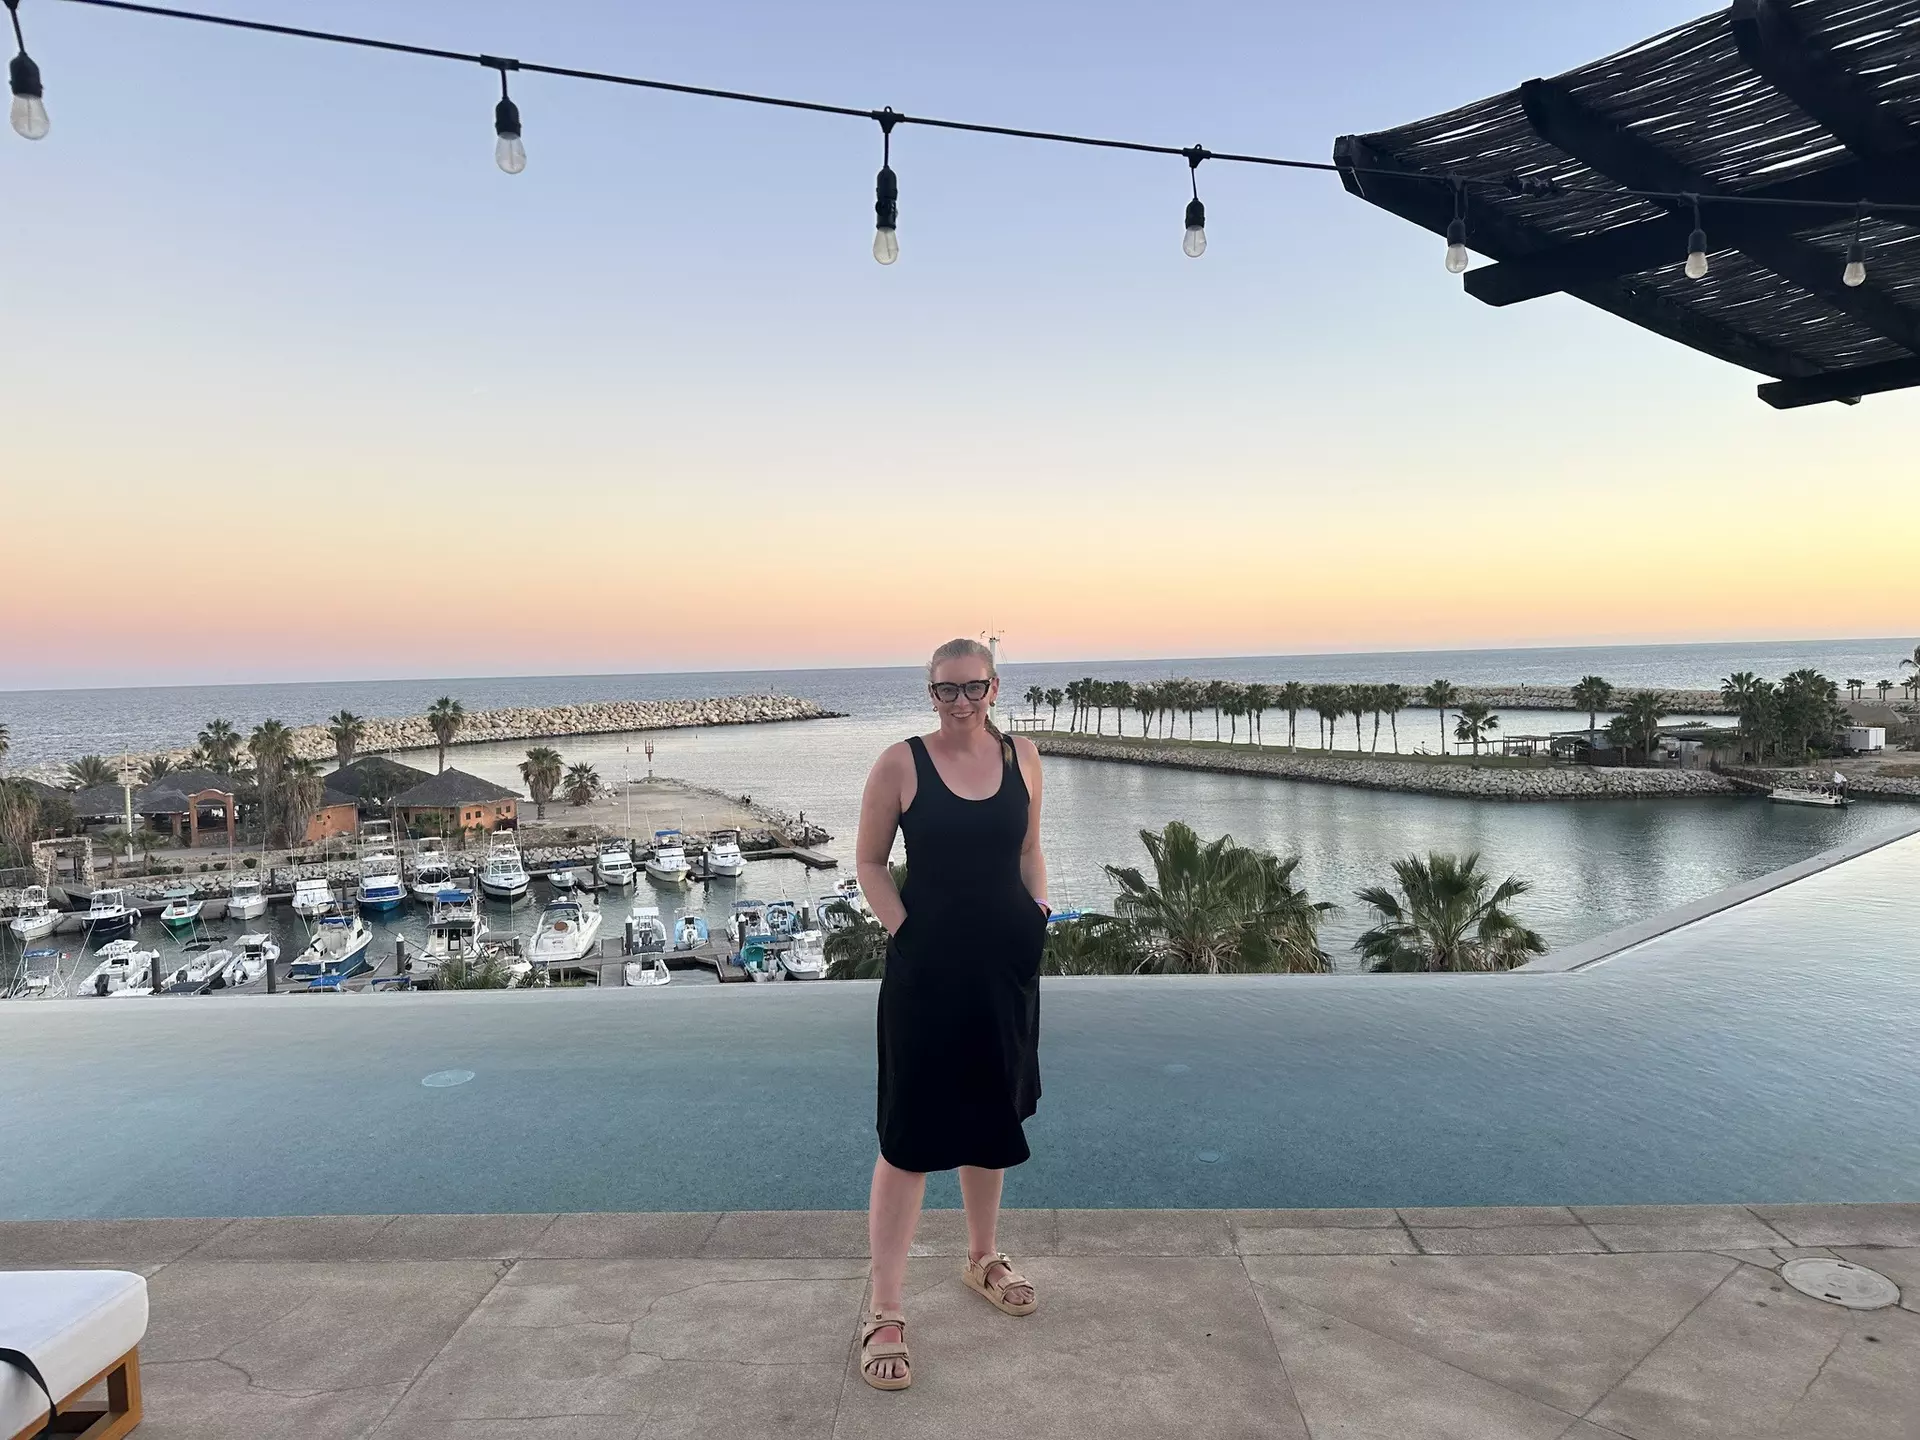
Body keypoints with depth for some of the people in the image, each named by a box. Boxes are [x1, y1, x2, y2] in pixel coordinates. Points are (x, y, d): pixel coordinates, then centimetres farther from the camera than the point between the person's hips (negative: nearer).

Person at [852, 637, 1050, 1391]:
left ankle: (983, 1258, 40)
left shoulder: (1021, 755, 1)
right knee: (908, 1133, -1)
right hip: (926, 968, -4)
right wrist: (904, 932, -11)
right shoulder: (901, 763, -10)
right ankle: (884, 1311, 10)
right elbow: (870, 862, -3)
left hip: (1007, 965, 5)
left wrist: (1040, 913, 1)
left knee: (991, 1116, 19)